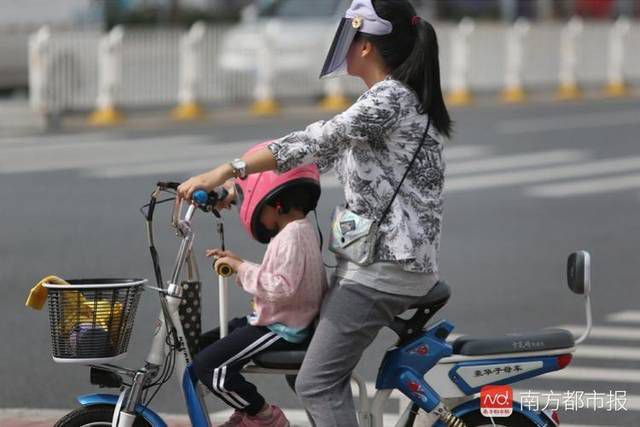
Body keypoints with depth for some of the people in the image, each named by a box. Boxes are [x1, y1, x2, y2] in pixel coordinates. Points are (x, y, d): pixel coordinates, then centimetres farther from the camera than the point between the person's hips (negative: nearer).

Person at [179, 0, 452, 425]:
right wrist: (243, 183, 15)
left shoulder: (389, 98, -16)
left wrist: (225, 171, -30)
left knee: (316, 384, -10)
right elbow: (329, 151, 19)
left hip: (382, 268, -10)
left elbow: (316, 142, -27)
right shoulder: (401, 98, 16)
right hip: (385, 260, 10)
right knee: (330, 375, 18)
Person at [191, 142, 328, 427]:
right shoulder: (302, 230, 13)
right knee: (204, 344, 16)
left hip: (282, 329, -11)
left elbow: (283, 286, -30)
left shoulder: (292, 235, -21)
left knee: (208, 365, -17)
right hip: (282, 321, 11)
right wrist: (237, 263, 8)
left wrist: (242, 268, -22)